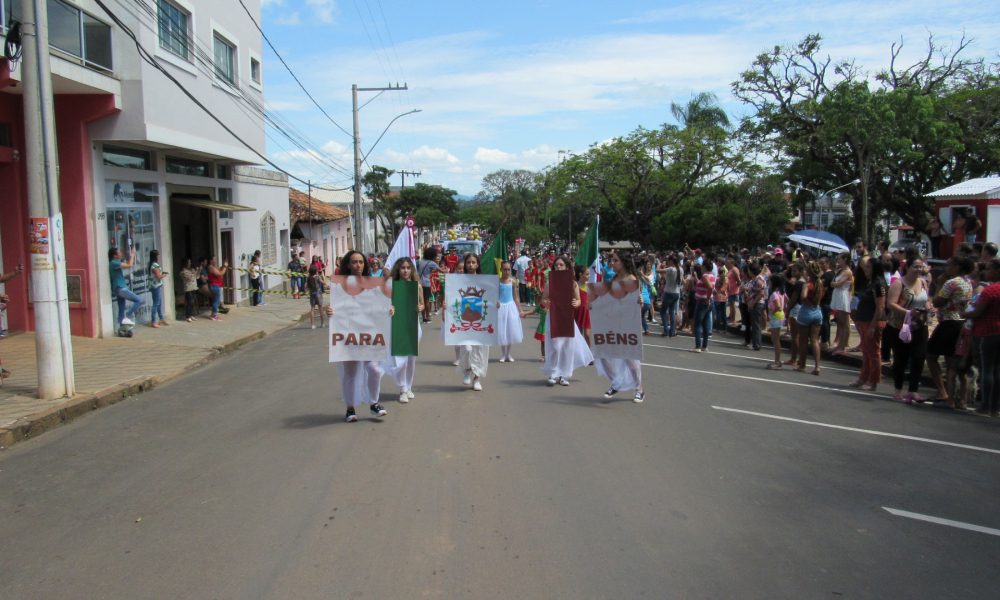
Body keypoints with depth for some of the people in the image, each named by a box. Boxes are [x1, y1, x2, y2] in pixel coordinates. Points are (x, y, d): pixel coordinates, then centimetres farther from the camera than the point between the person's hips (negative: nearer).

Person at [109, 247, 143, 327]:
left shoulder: (117, 263, 13)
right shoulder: (114, 263, -15)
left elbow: (127, 264, 27)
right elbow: (129, 265, -23)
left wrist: (131, 256, 15)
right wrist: (132, 255, -12)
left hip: (120, 289, 10)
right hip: (120, 288, -10)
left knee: (122, 309, 12)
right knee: (139, 300, -10)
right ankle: (126, 317, -11)